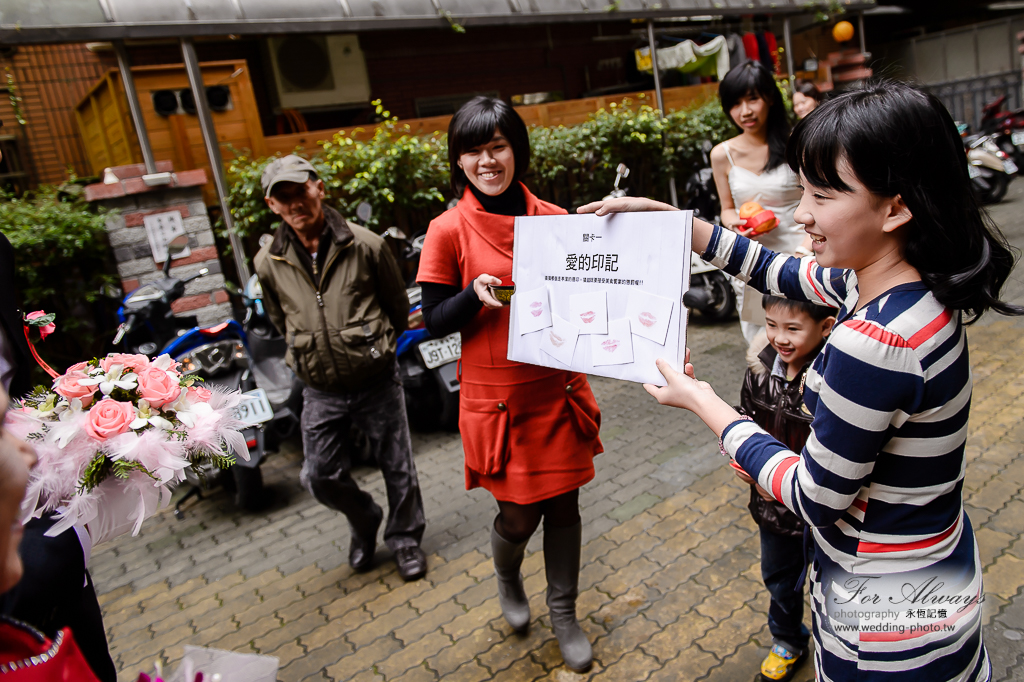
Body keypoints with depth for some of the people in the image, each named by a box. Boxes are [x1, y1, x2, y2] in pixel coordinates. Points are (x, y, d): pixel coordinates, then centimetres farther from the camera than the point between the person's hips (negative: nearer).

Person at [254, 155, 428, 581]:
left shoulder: (365, 245, -9)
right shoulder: (268, 263, -2)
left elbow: (398, 305, 5)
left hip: (377, 381, -2)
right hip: (321, 391, 2)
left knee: (398, 467, 9)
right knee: (320, 476, 5)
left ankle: (405, 539, 34)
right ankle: (364, 522, 36)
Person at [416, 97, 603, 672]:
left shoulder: (554, 219, 1)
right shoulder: (449, 231, -7)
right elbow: (436, 321, -5)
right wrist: (475, 294, -24)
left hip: (559, 389, 3)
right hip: (496, 397, -3)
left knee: (564, 503, 13)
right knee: (520, 515, 6)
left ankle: (564, 613, 38)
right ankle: (508, 579, 44)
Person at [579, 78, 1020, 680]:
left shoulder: (871, 347, -35)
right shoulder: (918, 289, -7)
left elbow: (815, 499, -22)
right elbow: (783, 274, 7)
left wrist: (703, 401, -14)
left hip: (889, 618, -8)